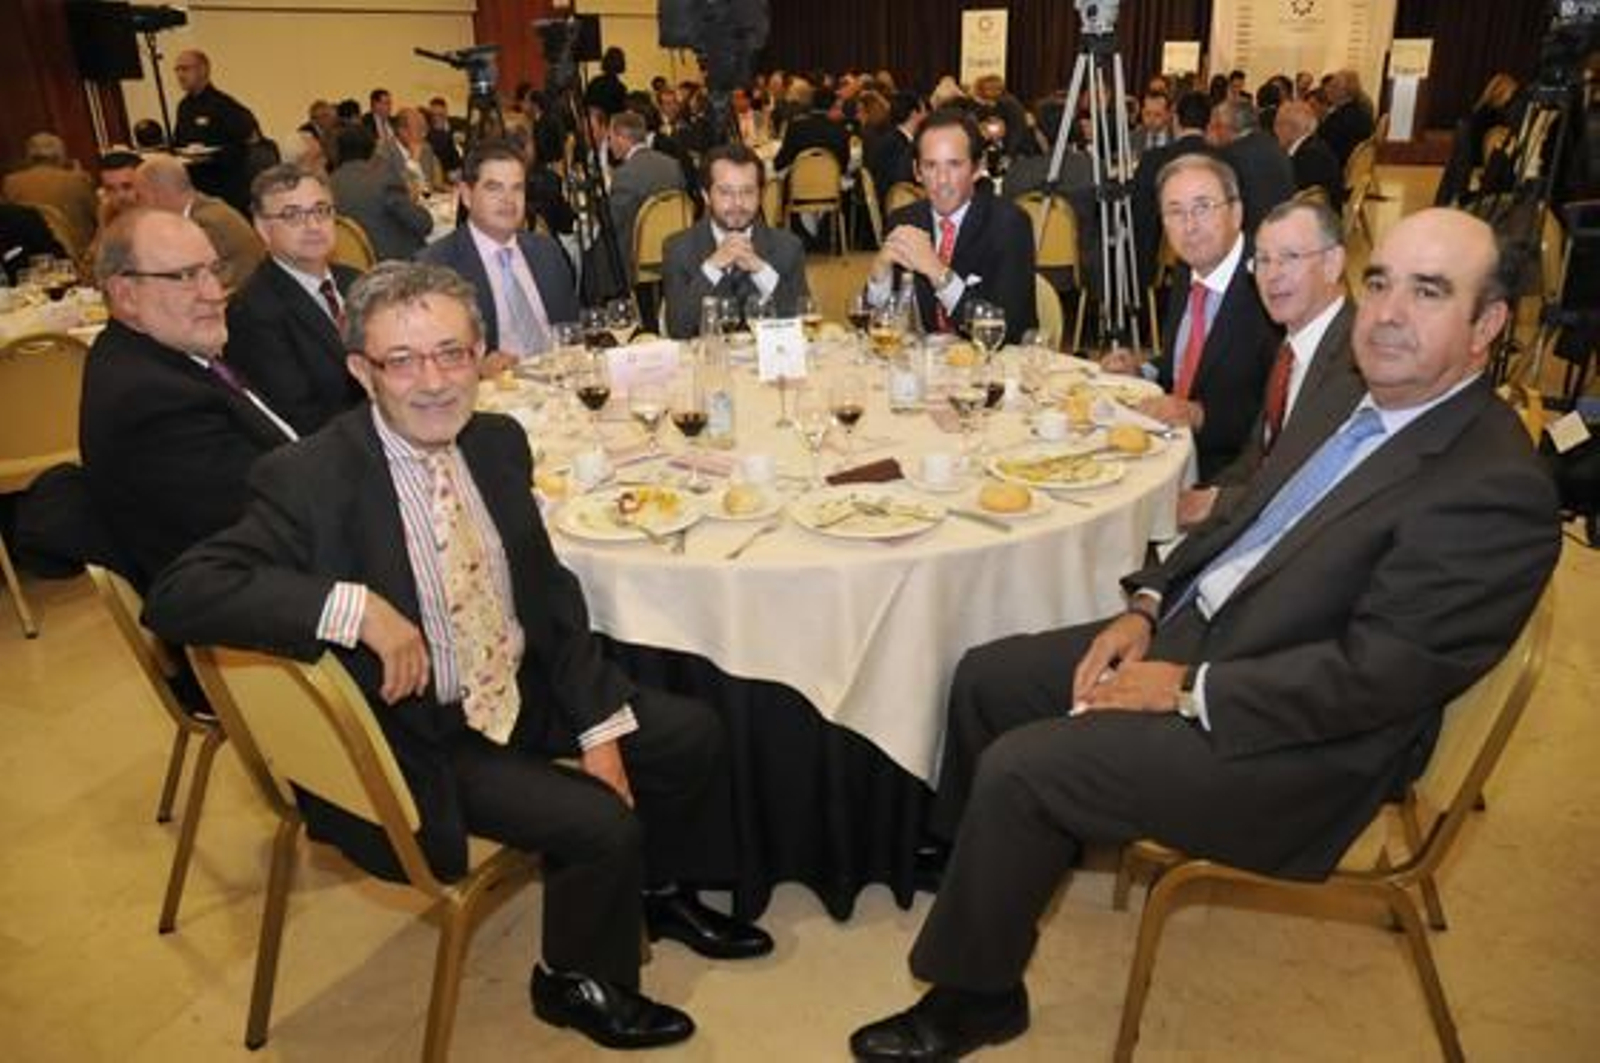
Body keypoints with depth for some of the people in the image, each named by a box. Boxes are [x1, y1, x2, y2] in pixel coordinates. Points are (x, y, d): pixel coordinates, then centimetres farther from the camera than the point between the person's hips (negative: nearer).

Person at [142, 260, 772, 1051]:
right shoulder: (308, 480, -21)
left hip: (524, 688, 7)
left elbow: (550, 591, 3)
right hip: (414, 735, -7)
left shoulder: (498, 442, -3)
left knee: (692, 736, 6)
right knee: (602, 824, -19)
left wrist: (600, 724, -4)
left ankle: (656, 891, 35)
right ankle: (576, 983, 14)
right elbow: (176, 595, -29)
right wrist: (357, 608, -37)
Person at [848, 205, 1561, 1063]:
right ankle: (971, 864, 32)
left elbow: (1377, 674, -25)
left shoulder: (1498, 485, -22)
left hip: (1295, 738, -9)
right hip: (1193, 637, 9)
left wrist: (1189, 692, -19)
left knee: (1020, 769, -17)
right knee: (985, 676, 7)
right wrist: (1148, 605, 0)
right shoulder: (1363, 405, 6)